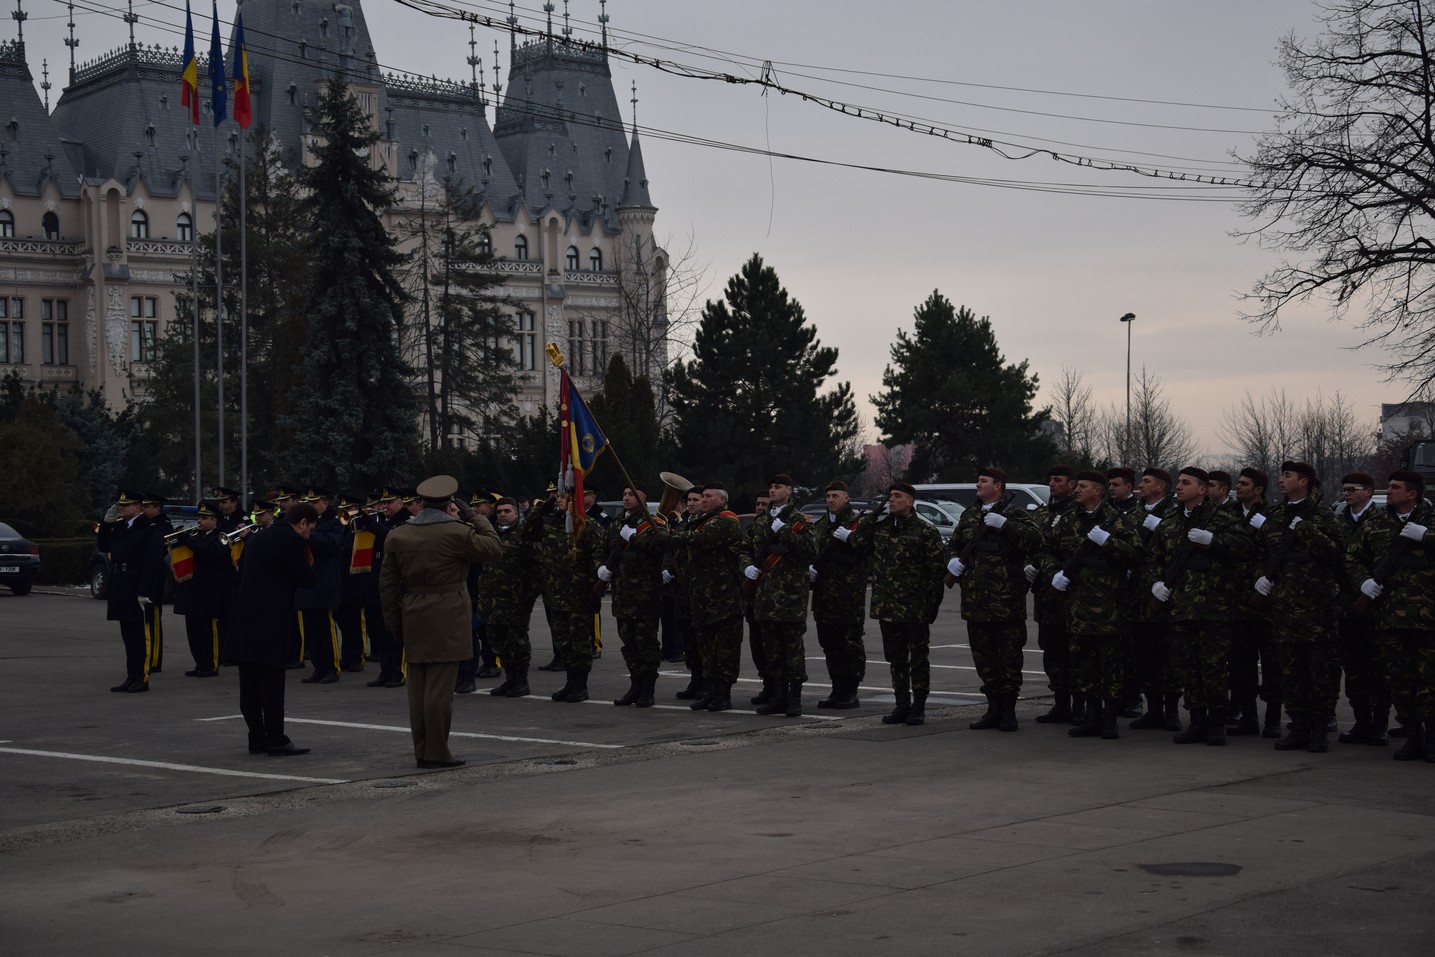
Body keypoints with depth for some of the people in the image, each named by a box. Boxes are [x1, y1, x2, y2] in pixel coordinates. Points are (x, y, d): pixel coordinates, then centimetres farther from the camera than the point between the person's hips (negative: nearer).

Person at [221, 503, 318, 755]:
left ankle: (257, 738, 12)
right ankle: (276, 739, -5)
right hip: (270, 621, -8)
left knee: (250, 683, 8)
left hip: (244, 619, 8)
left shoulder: (255, 538, 17)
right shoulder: (291, 541, -8)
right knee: (272, 680, -5)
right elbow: (307, 579, -8)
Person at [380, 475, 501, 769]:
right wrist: (476, 518, 10)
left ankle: (422, 750, 15)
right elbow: (492, 549, 2)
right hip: (448, 620, -5)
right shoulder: (457, 532, -10)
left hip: (414, 620, 5)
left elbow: (387, 584, 9)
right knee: (440, 686, -4)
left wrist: (394, 622, 15)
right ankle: (437, 752, -3)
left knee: (418, 686, 9)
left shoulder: (397, 536, 6)